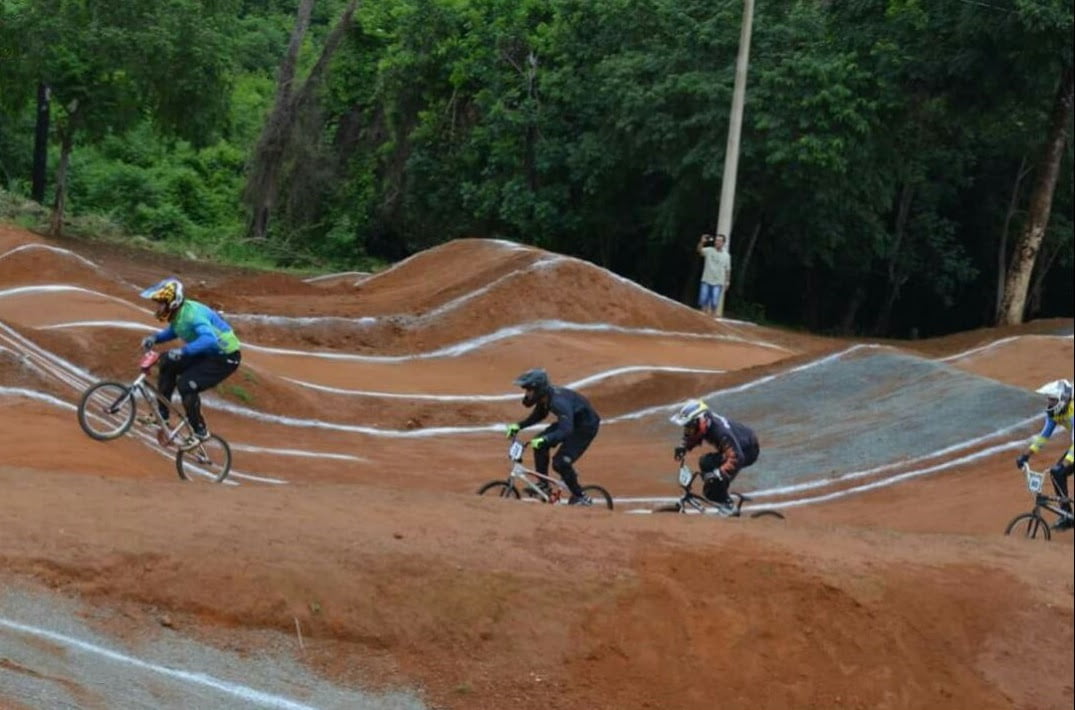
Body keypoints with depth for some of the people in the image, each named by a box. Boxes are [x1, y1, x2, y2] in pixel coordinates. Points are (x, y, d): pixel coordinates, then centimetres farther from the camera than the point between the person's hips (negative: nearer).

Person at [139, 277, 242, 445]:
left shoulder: (192, 314, -29)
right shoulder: (177, 314, -1)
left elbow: (209, 339, -44)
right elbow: (172, 332, 21)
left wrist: (183, 351, -53)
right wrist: (155, 338, 1)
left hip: (225, 358, -9)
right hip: (206, 354, 9)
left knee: (186, 385, -20)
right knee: (168, 363, -1)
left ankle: (200, 431, -4)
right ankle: (162, 417, 6)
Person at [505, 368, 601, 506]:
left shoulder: (559, 401, -35)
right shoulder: (545, 397, -9)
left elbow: (566, 430, -43)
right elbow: (538, 416, 12)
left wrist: (543, 440, -53)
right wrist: (518, 426, -1)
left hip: (586, 427, -9)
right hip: (570, 422, 9)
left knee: (560, 462, -17)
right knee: (539, 444, -4)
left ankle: (581, 498, 0)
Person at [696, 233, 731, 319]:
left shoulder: (726, 256, 2)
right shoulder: (709, 250, -2)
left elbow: (727, 270, 8)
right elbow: (699, 251, -22)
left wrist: (727, 281, 5)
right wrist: (702, 242, -39)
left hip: (718, 283, 0)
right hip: (706, 280, 0)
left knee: (714, 302, -4)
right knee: (703, 300, 0)